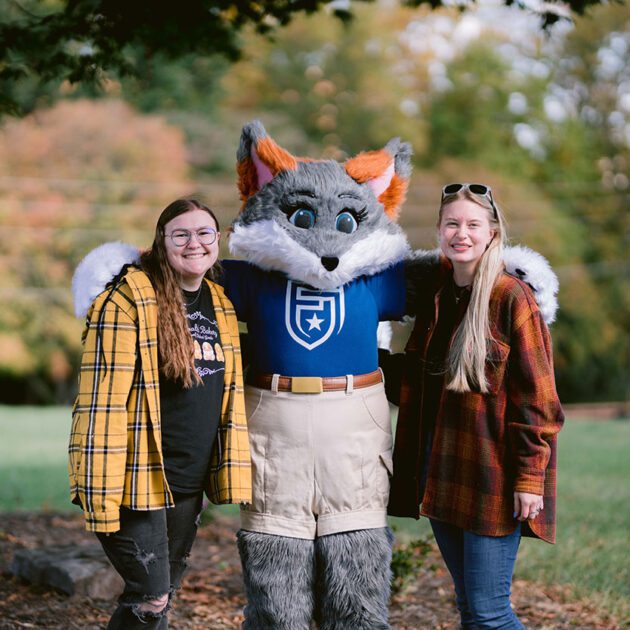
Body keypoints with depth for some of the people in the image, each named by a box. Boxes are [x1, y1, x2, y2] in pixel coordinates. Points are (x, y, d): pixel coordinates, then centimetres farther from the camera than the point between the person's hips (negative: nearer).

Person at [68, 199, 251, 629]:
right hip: (141, 478, -7)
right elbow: (103, 399, -17)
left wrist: (228, 472, 14)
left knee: (165, 592, 15)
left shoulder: (220, 303, 10)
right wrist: (102, 494, -20)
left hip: (190, 481, 7)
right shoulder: (129, 299, -13)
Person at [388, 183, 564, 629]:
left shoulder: (512, 298, -9)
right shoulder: (432, 294, 10)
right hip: (441, 471, 6)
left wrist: (530, 477, -16)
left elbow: (536, 398, -11)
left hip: (491, 473, -6)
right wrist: (413, 467, 9)